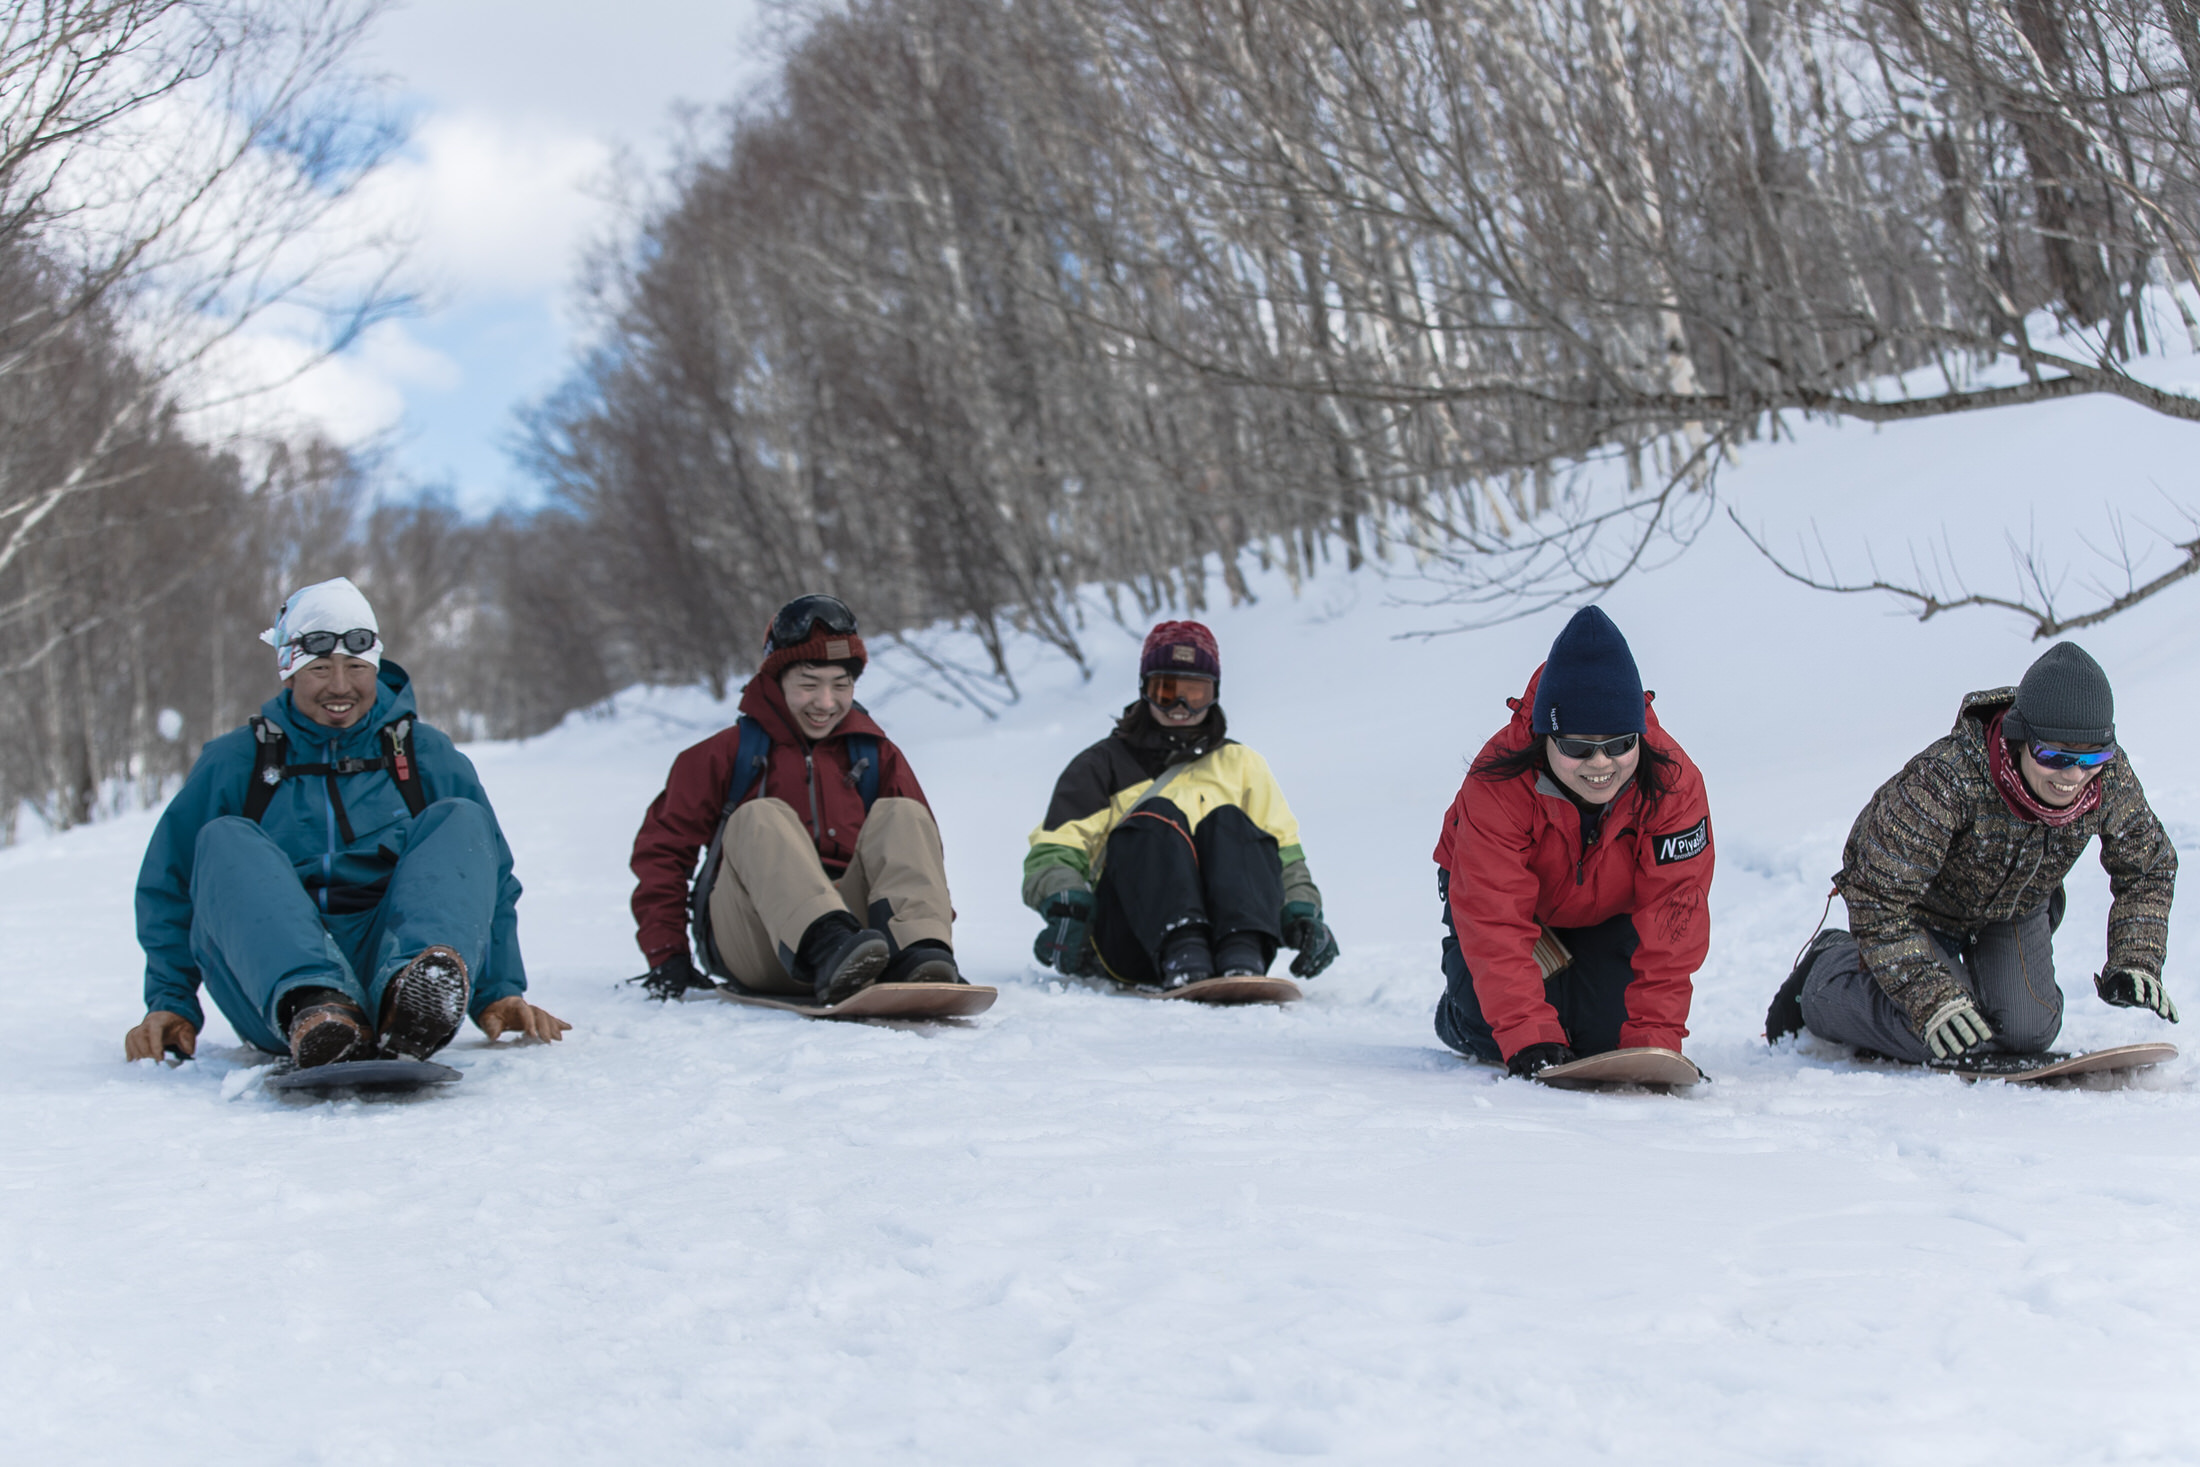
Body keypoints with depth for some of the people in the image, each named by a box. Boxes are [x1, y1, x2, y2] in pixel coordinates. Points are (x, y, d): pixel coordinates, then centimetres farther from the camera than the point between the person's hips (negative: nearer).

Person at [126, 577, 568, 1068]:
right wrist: (170, 1005, 5)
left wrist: (500, 993, 3)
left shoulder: (427, 755, 17)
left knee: (459, 820, -18)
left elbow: (490, 881, 16)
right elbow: (167, 889, 16)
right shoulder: (233, 763, 15)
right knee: (225, 842, -23)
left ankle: (412, 993, -50)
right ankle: (310, 1007, -53)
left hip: (385, 960, 0)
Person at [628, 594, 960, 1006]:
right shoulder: (728, 754, 12)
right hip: (749, 949, -2)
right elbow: (662, 847, 10)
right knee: (760, 818, -27)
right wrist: (666, 954, 1)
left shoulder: (877, 756, 19)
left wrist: (935, 950, 4)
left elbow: (918, 852, 18)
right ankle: (828, 950, -56)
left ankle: (917, 956, -42)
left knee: (901, 815, -15)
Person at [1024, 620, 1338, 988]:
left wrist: (1302, 913, -1)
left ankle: (1242, 958, -50)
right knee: (1155, 819, -28)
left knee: (1228, 823, -25)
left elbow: (1284, 851, 20)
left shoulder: (1240, 764, 29)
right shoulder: (1102, 765, 21)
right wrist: (1065, 907, -15)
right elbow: (1054, 851, 7)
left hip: (1223, 926, 2)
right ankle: (1181, 957, -54)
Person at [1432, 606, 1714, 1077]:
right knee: (1494, 1031, -21)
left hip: (1608, 912, 2)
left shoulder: (1673, 784, -32)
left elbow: (1672, 921, -30)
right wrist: (1529, 1038, -48)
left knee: (1607, 1031, -15)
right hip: (1514, 896, -2)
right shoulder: (1496, 789, -38)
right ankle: (1459, 1017, 18)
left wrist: (1653, 1039, -36)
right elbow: (1496, 925, -39)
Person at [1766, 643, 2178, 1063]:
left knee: (2026, 1032, -9)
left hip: (2015, 908, 5)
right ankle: (1829, 969, 9)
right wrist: (1932, 997, -45)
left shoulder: (2111, 780, -26)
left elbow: (2149, 868, -5)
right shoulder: (1944, 780, -43)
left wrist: (2136, 963, -19)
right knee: (1929, 1039, -21)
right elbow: (1878, 903, -37)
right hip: (1921, 905, -5)